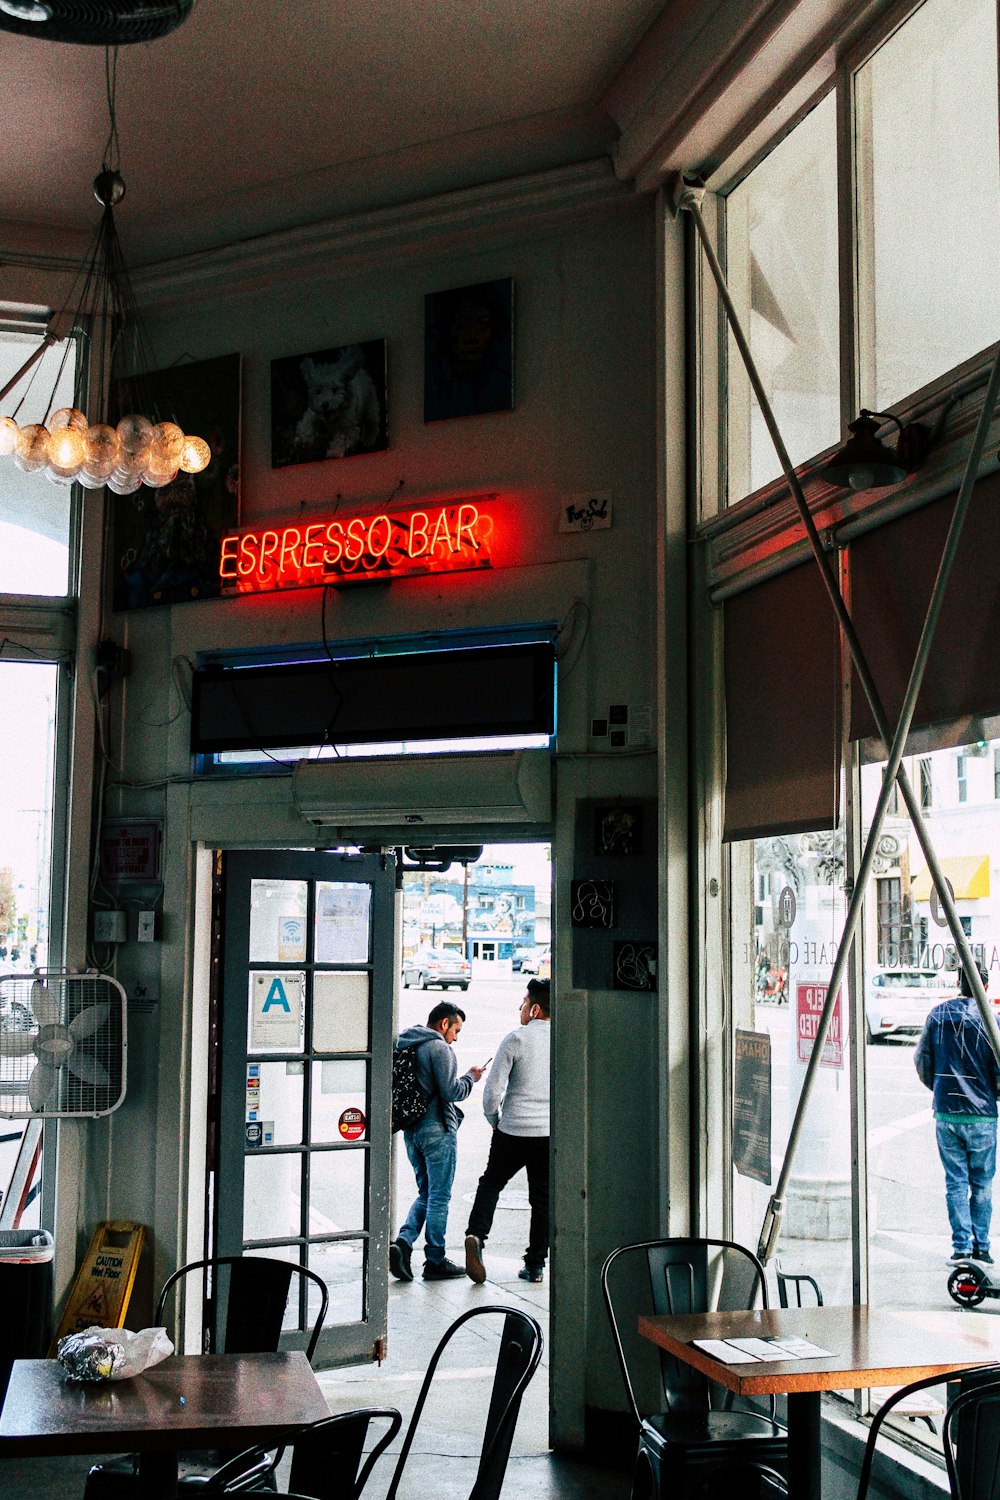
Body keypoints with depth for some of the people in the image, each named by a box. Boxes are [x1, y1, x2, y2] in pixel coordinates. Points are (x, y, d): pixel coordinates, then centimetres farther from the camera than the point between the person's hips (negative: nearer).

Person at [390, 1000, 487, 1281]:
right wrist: (471, 1078, -1)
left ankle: (403, 1242, -1)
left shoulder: (404, 1044, 13)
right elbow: (451, 1091, -17)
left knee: (425, 1193, 17)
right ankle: (435, 1261, 7)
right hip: (437, 1129, -8)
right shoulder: (438, 1047, -13)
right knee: (439, 1196, 1)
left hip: (411, 1130, 8)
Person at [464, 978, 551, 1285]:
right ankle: (535, 1265, 14)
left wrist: (493, 1119, 6)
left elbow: (493, 1089, -11)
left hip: (513, 1131, -2)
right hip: (550, 1133, 2)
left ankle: (477, 1235, -3)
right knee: (542, 1198, 12)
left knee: (491, 1182, 17)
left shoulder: (515, 1039, -10)